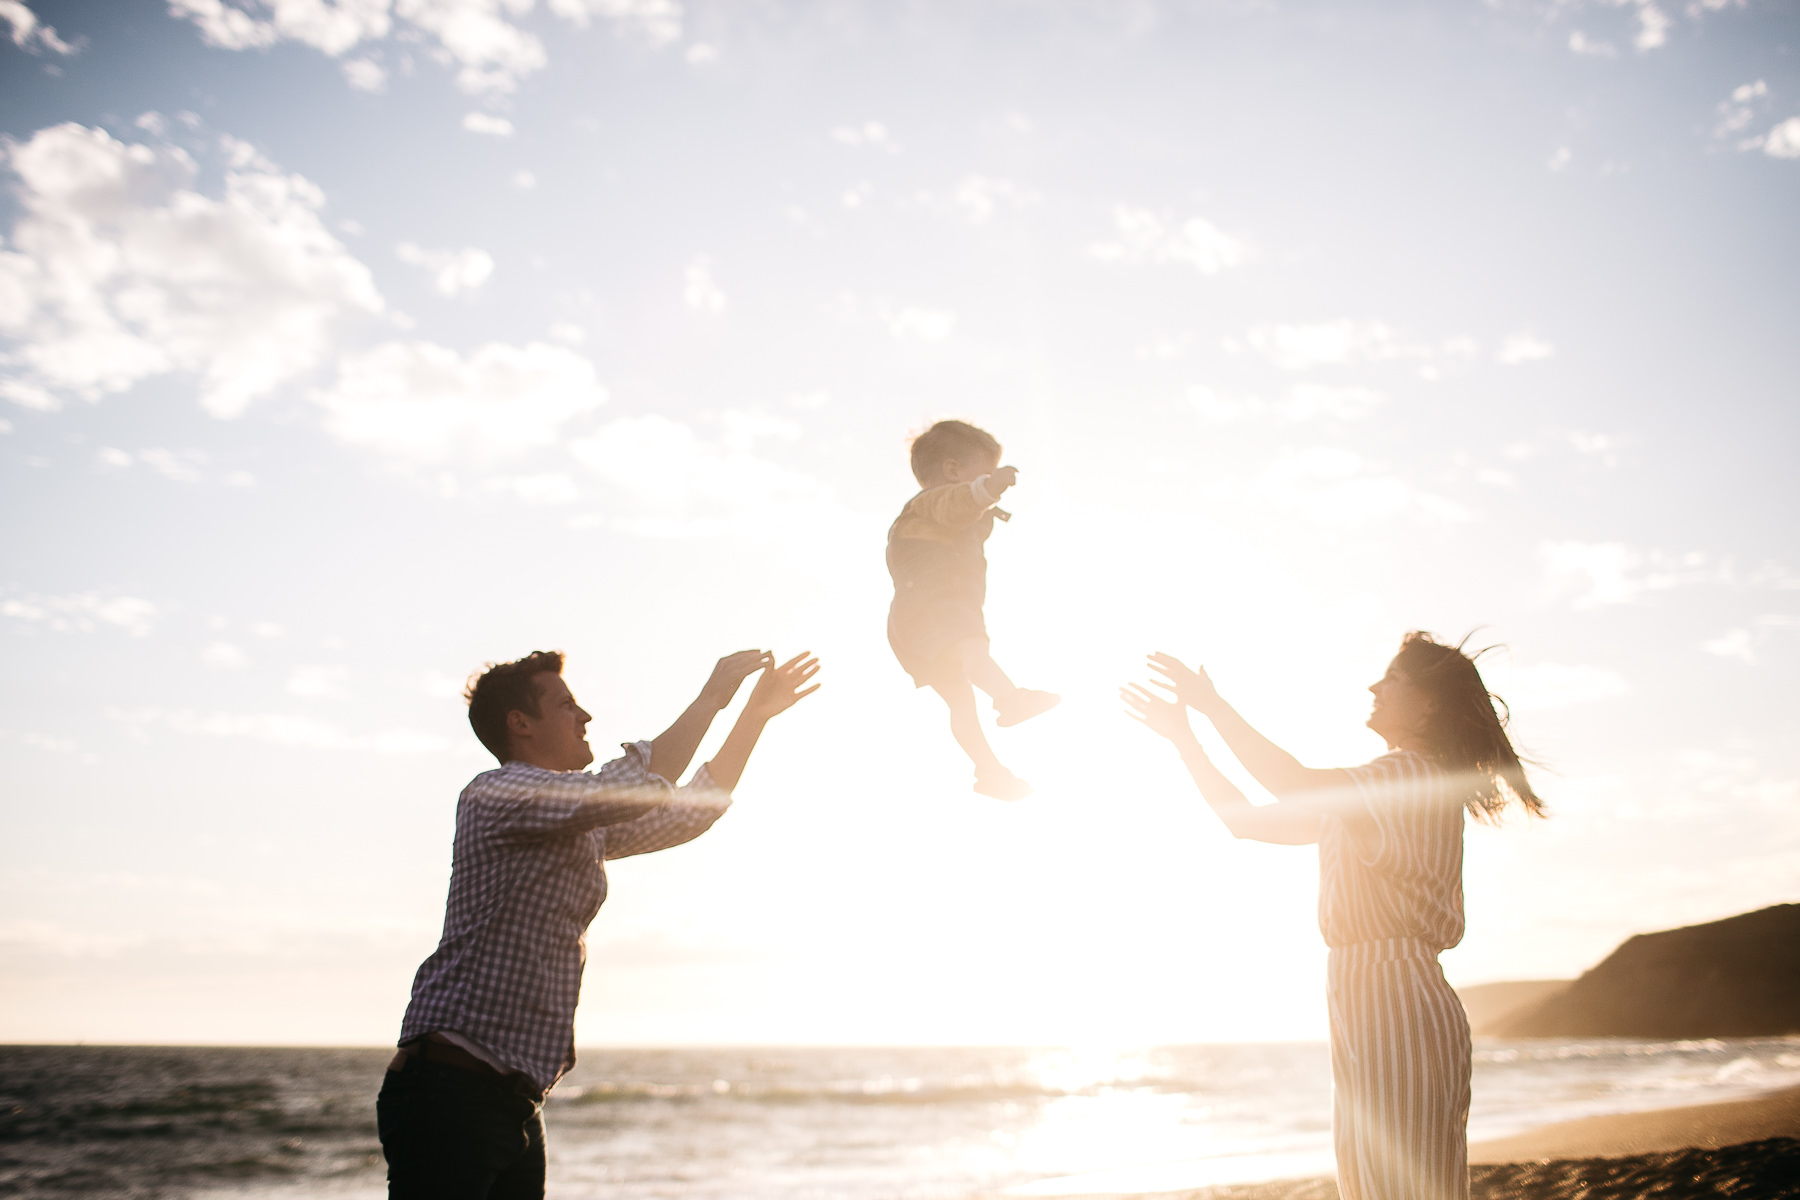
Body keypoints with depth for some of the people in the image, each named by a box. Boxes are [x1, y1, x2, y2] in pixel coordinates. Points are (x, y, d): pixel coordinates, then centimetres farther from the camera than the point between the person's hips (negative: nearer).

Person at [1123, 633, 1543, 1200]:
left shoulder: (1419, 779, -9)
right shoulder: (1369, 792, 21)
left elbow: (1297, 787, -24)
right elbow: (1247, 818, 19)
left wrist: (1214, 706, -17)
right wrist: (1183, 737, 15)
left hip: (1397, 1004, -10)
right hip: (1365, 1003, 10)